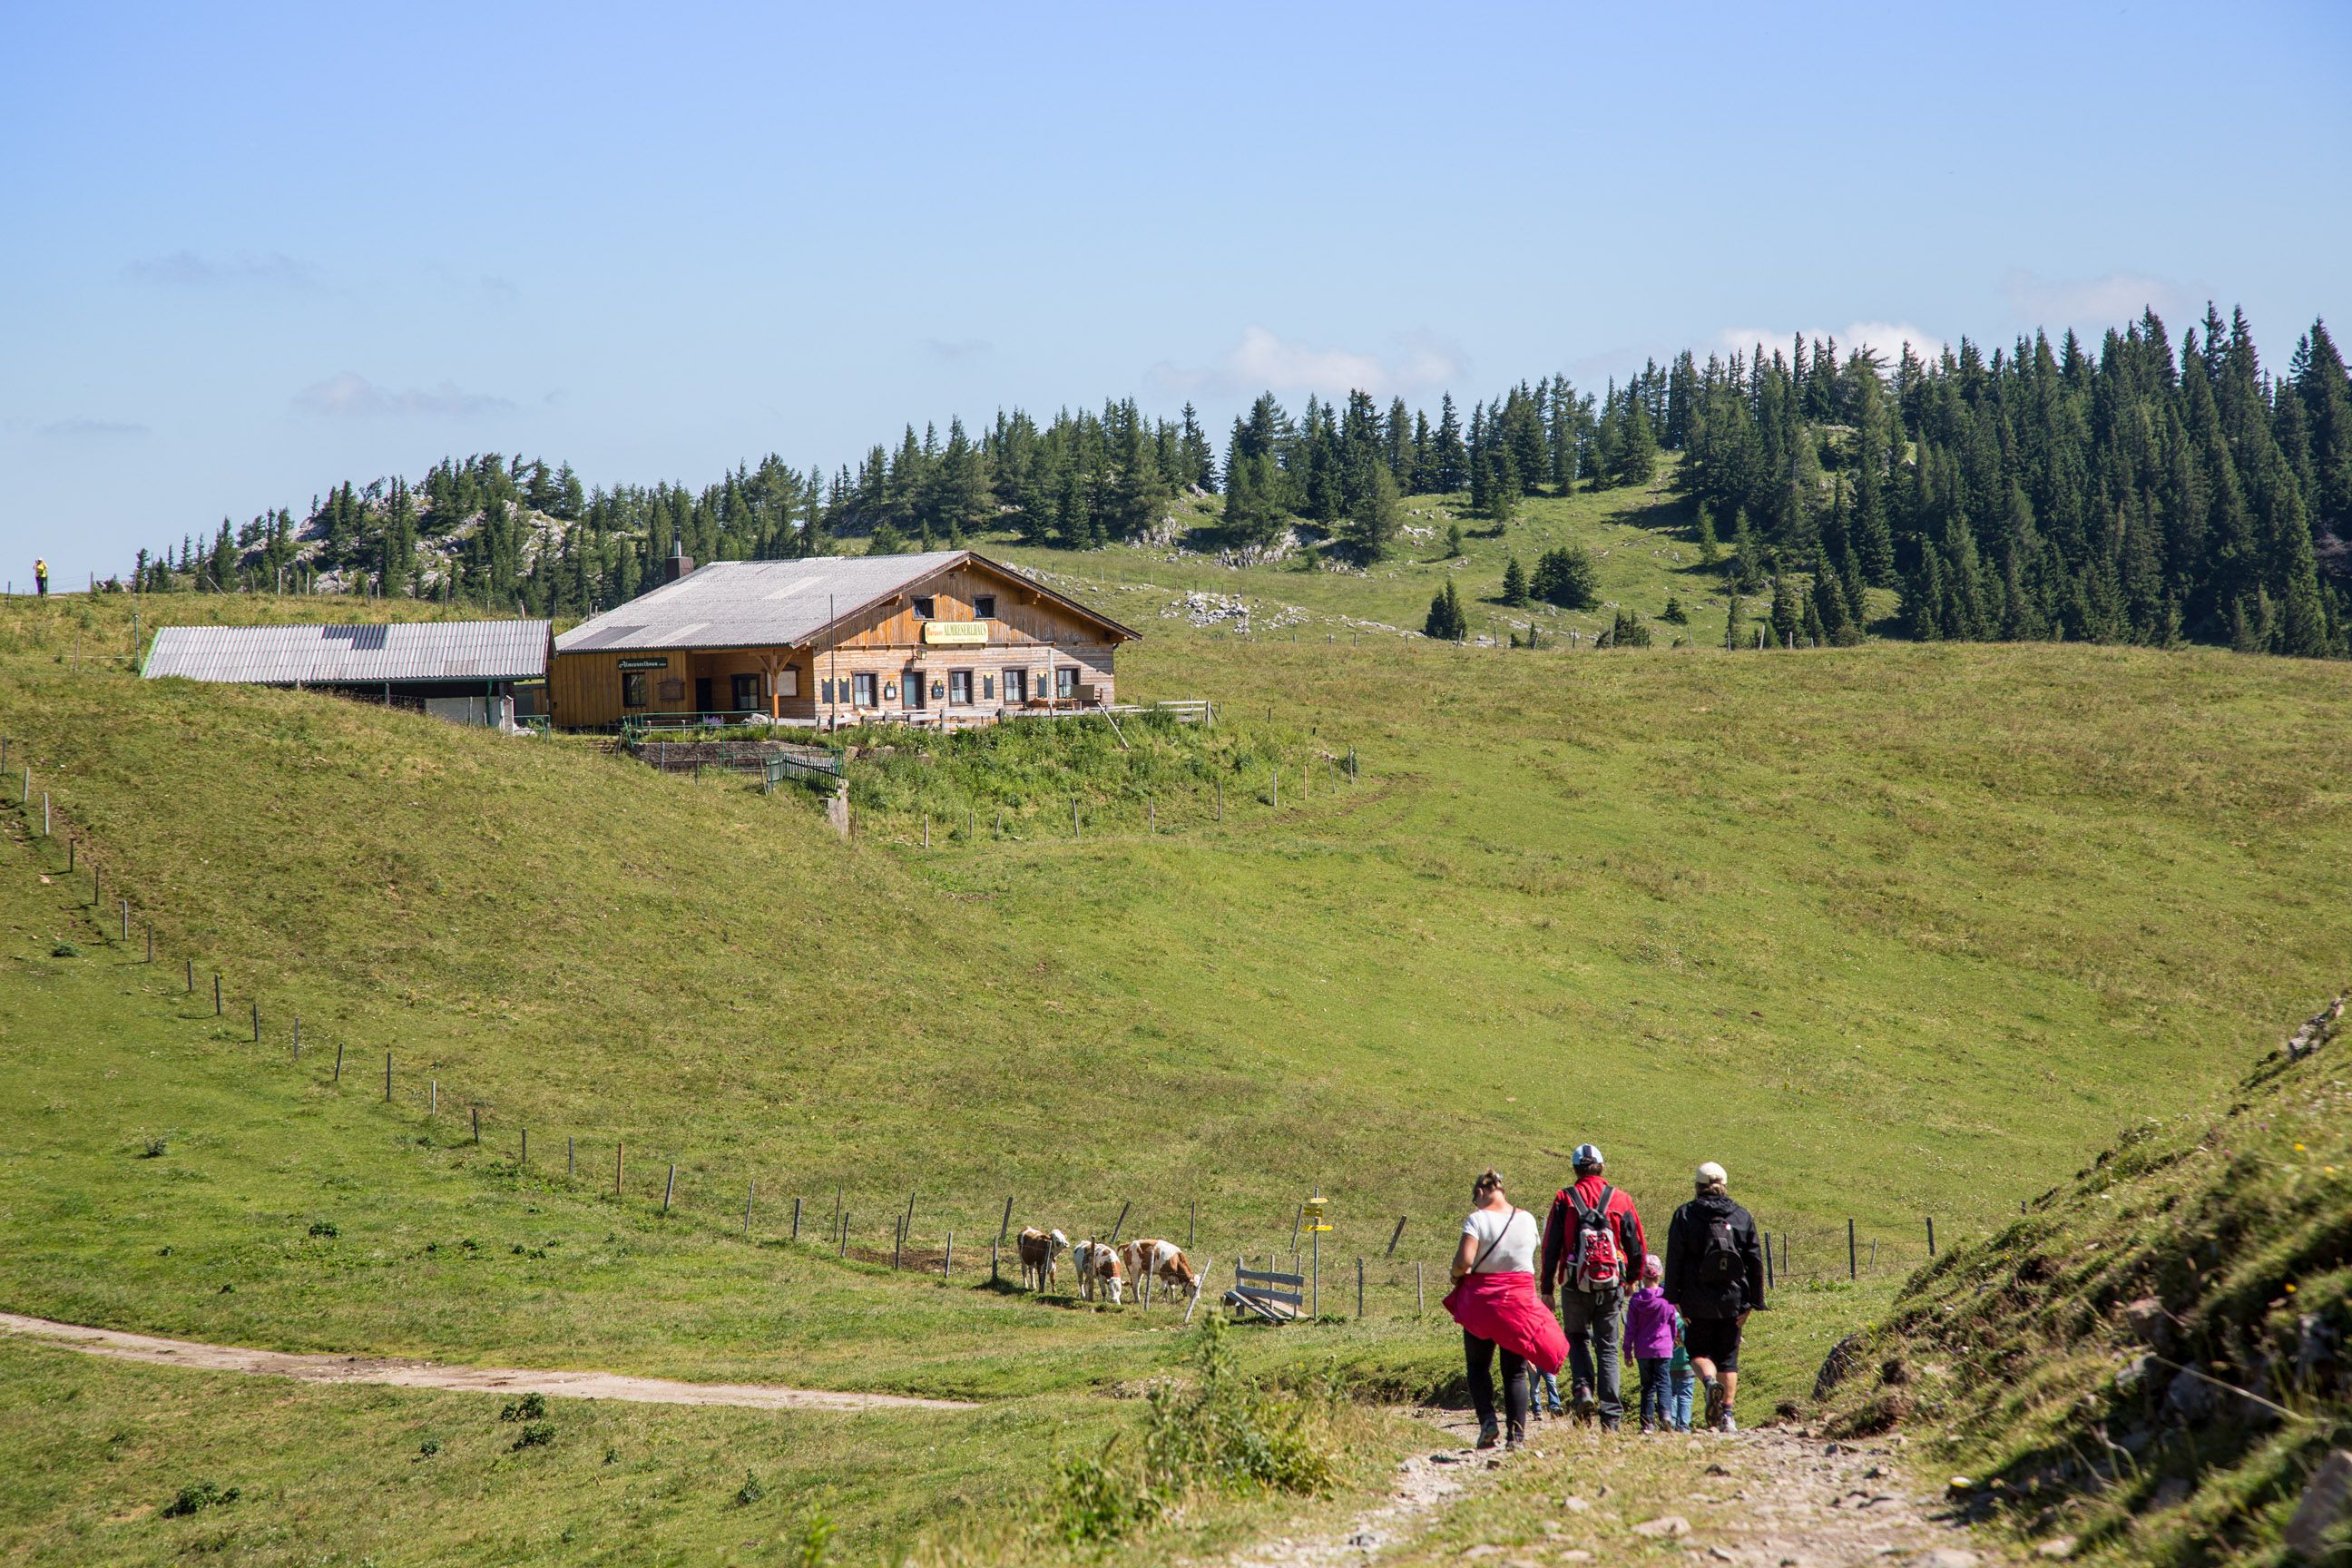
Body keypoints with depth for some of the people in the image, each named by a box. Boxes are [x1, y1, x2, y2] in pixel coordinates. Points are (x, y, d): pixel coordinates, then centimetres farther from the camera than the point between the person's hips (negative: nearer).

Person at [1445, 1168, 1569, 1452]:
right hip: (1520, 1298, 3)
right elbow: (1532, 1257, 7)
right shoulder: (1527, 1219, 4)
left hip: (1481, 1300, -3)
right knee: (1515, 1371, 6)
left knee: (1478, 1366, 12)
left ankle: (1487, 1421, -5)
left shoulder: (1478, 1219, -9)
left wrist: (1457, 1276, 1)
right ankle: (1516, 1435, -2)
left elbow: (1464, 1261, -19)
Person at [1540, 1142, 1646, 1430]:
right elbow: (1638, 1247, 6)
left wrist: (1547, 1288, 4)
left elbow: (1550, 1247, -3)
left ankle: (1583, 1389, -5)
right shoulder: (1620, 1200, 1)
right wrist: (1630, 1278, 25)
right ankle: (1610, 1417, 2)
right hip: (1611, 1287, 1)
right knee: (1608, 1349, 8)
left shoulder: (1564, 1200, -2)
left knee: (1578, 1340, 19)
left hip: (1575, 1287, -1)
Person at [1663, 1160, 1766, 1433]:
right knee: (1728, 1359, 11)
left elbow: (1674, 1259, -4)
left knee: (1698, 1351, 12)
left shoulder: (1685, 1215, -2)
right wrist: (1752, 1303, 7)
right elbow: (1756, 1262, 4)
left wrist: (1673, 1297, 0)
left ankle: (1710, 1381, -20)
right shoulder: (1743, 1217, 4)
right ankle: (1727, 1416, 5)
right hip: (1732, 1301, 2)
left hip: (1698, 1301, -2)